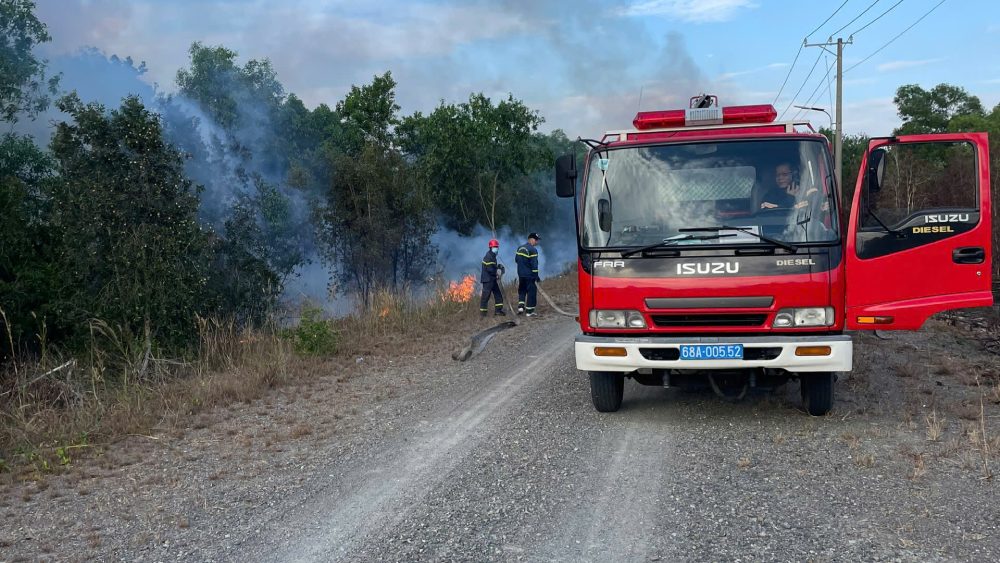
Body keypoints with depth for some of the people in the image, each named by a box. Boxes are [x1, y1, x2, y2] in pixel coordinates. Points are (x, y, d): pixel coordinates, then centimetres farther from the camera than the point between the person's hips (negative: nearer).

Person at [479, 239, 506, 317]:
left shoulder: (493, 256, 16)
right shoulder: (488, 256, -16)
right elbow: (489, 269, -23)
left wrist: (498, 267, 4)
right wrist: (497, 272, -11)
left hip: (493, 279, 10)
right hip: (488, 279, -10)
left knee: (498, 295, 11)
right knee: (486, 296, -6)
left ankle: (498, 310, 15)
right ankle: (482, 312, -1)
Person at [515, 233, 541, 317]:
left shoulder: (520, 248, 8)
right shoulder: (532, 250, -16)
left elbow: (516, 259, 15)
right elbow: (534, 264, -18)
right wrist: (536, 275, -13)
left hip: (521, 274, 7)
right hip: (529, 275, -7)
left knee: (522, 290, 21)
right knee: (531, 292, 2)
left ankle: (520, 306, 8)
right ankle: (529, 311, 4)